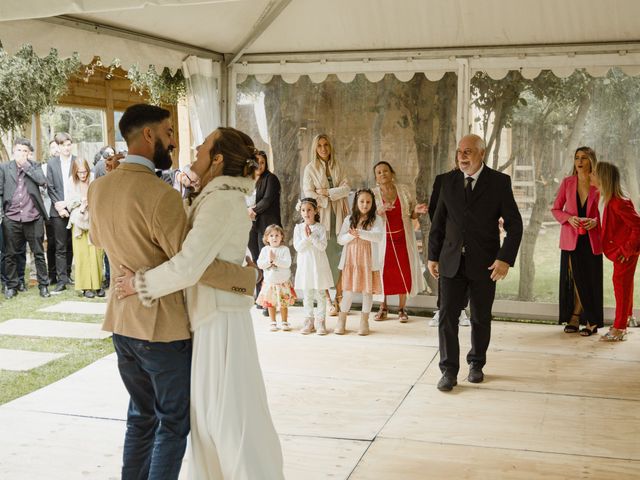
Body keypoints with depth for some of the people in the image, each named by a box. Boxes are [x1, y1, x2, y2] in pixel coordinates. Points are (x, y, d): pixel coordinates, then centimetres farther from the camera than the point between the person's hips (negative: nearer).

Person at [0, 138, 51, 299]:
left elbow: (42, 181, -10)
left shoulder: (34, 166, 9)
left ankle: (43, 285, 12)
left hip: (33, 217, -1)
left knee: (39, 253, 4)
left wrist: (25, 165, -8)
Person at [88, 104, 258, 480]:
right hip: (164, 325, -7)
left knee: (141, 416, 20)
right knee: (174, 421, 8)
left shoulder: (98, 188, 2)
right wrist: (248, 277, -11)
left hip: (122, 321, 8)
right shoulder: (161, 195, -22)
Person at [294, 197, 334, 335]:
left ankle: (320, 322, 9)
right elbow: (297, 247, -5)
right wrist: (306, 237, -18)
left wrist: (311, 236, -20)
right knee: (307, 295, 8)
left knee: (320, 295, 2)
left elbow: (322, 246, -12)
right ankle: (309, 322, 16)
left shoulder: (320, 228, -3)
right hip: (304, 265, 2)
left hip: (319, 265, -2)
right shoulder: (298, 228, 2)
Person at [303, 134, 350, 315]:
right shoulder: (310, 168, 5)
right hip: (321, 218, -3)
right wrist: (327, 203, -8)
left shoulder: (337, 167, 14)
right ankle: (327, 300, -3)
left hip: (338, 218, 3)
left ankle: (339, 298, 7)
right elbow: (309, 193, -4)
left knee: (340, 258, -1)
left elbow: (346, 188, 2)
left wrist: (327, 193, -9)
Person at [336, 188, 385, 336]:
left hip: (368, 260, -1)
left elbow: (379, 236, -18)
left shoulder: (376, 220, -1)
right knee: (348, 290, 4)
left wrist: (360, 233, -29)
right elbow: (340, 239, 2)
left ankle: (364, 322, 15)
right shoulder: (349, 219, 7)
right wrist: (351, 235, -18)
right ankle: (341, 321, 13)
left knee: (367, 290, 4)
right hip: (351, 259, 2)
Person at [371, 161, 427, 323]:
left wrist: (417, 211, -15)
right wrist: (380, 211, -24)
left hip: (403, 239, 1)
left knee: (404, 272, 0)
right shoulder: (373, 194, -2)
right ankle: (383, 307, 17)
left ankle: (401, 308, 11)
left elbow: (412, 215, 8)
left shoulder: (405, 190, 2)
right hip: (383, 239, -1)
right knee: (384, 272, 1)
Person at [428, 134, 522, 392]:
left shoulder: (499, 182, -5)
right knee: (447, 315, -4)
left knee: (481, 318, 11)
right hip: (452, 261, 2)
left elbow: (514, 224, -5)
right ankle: (449, 371, 5)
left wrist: (505, 258, -14)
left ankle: (476, 364, 30)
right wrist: (433, 256, 8)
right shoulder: (449, 180, 4)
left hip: (484, 263, -2)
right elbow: (438, 221, 10)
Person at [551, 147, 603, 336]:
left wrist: (595, 221, -15)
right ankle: (574, 318, 13)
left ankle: (590, 321, 10)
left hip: (591, 240, -1)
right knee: (573, 279, 3)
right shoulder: (567, 182, 4)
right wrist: (569, 218, -12)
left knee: (591, 280, 0)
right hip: (571, 239, 1)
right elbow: (556, 209, 7)